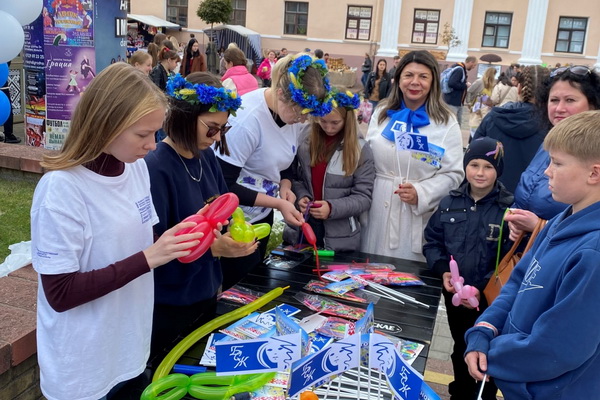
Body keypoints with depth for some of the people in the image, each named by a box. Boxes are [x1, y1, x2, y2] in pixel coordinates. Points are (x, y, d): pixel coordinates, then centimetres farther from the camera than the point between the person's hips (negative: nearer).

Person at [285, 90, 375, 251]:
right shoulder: (305, 143, 0)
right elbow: (296, 179, 8)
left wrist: (332, 208, -23)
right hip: (302, 229, 2)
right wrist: (301, 196, -13)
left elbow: (363, 198, -9)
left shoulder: (360, 149, -7)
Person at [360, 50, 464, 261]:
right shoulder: (381, 113, 9)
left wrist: (420, 193, -19)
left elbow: (453, 173, -5)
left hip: (419, 218, -3)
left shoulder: (446, 122, -2)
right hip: (378, 212, 3)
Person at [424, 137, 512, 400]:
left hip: (490, 300, -4)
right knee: (460, 350, 24)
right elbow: (432, 241, 6)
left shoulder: (509, 209, -13)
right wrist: (443, 271, -10)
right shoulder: (449, 203, 1)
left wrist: (482, 289, -23)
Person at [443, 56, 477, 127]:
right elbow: (451, 83, -28)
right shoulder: (459, 70, -16)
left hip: (458, 102, 10)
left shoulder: (462, 69, 14)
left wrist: (466, 84, 2)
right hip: (452, 102, -10)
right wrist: (465, 85, -16)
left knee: (458, 123, 14)